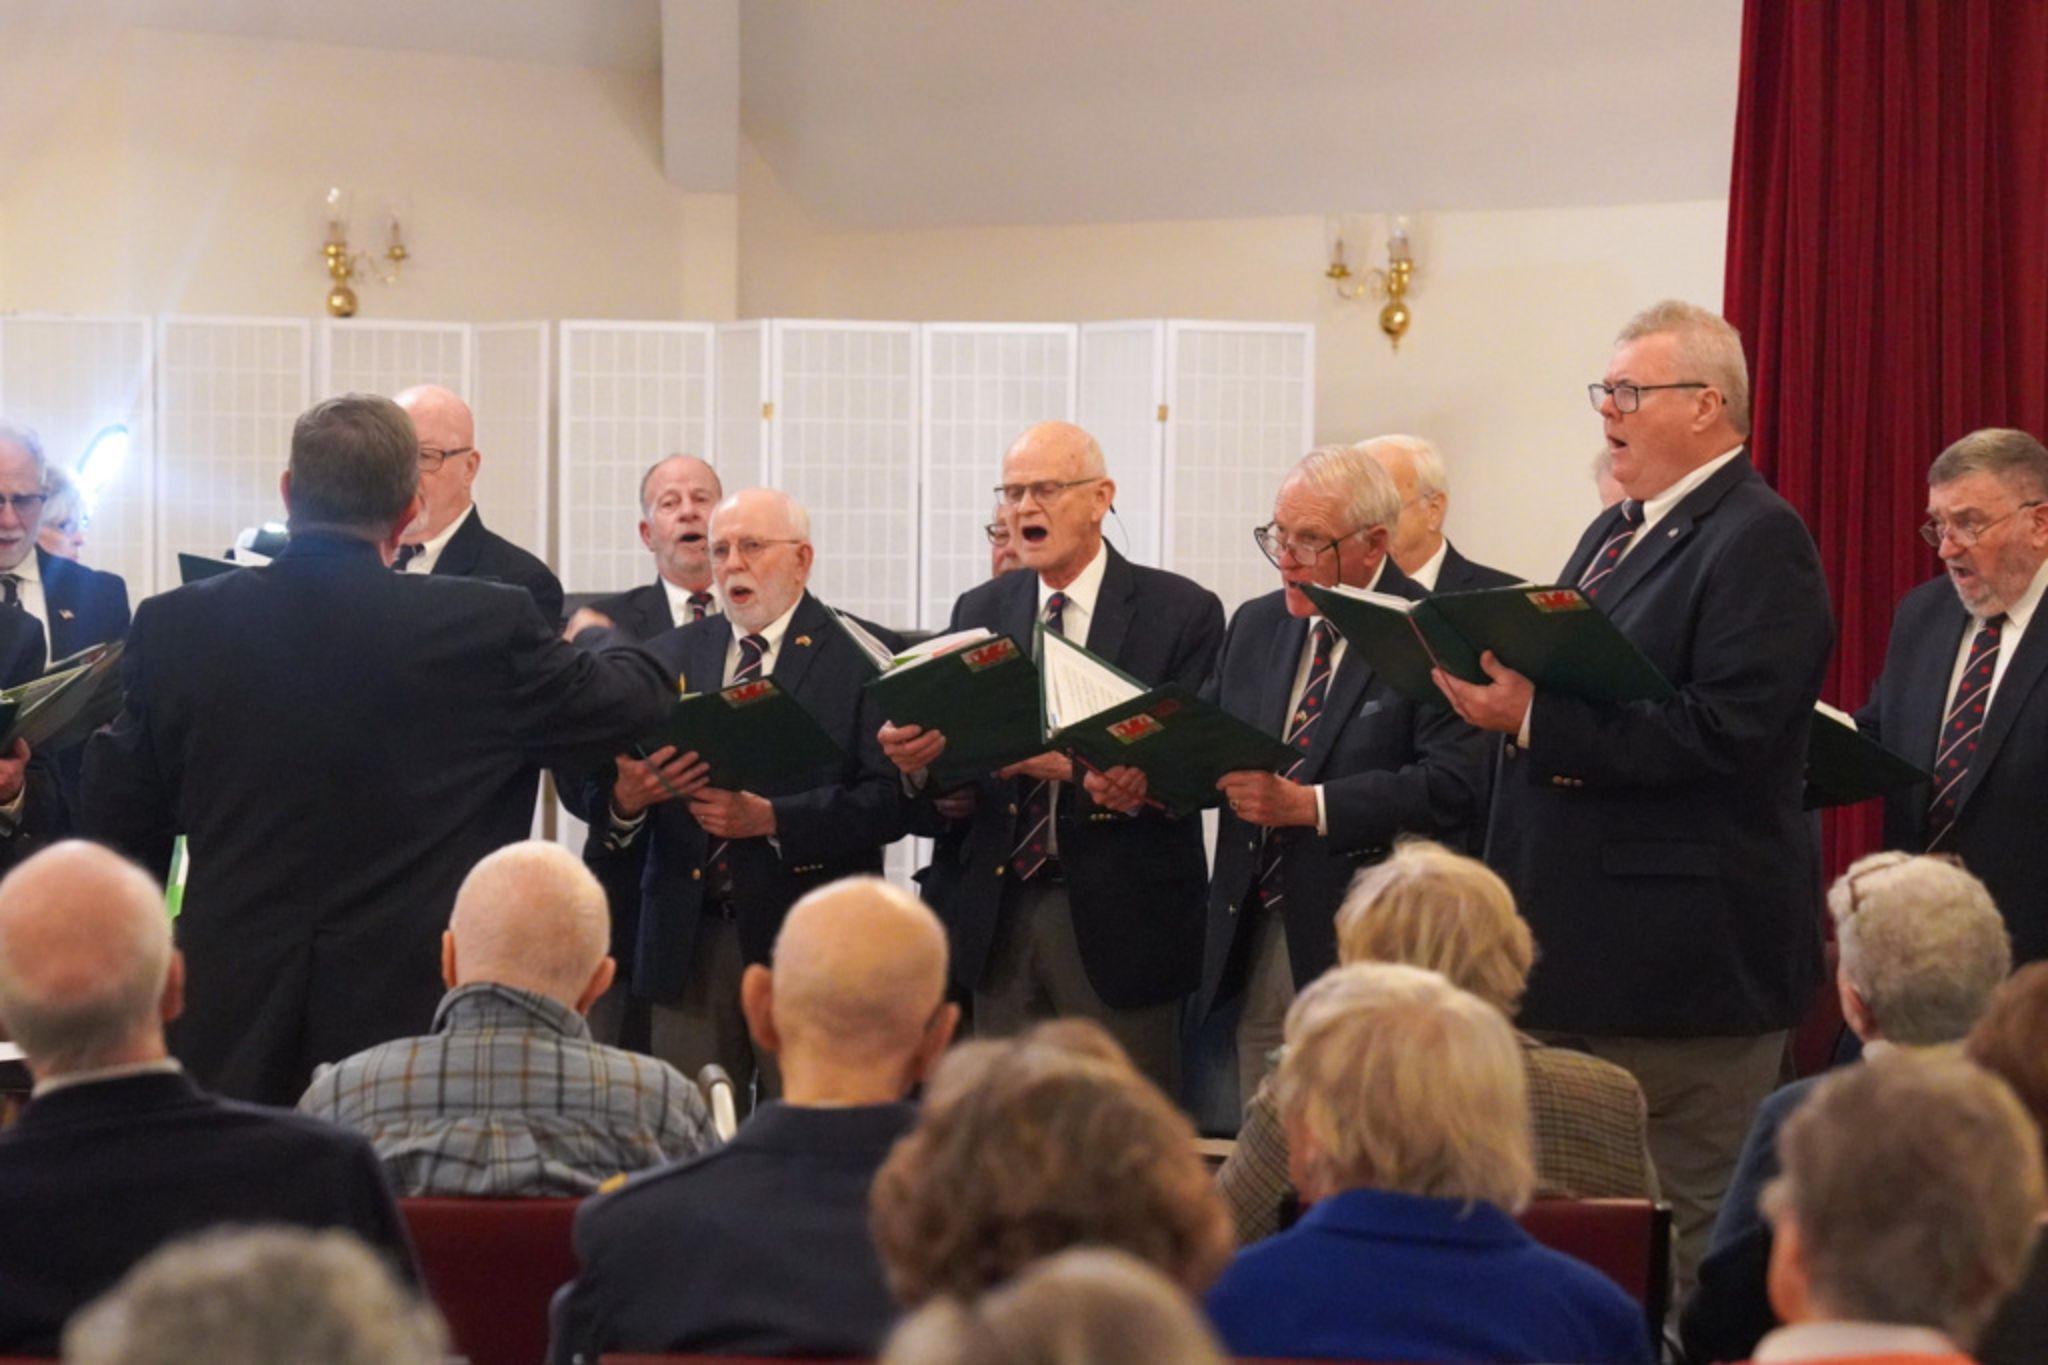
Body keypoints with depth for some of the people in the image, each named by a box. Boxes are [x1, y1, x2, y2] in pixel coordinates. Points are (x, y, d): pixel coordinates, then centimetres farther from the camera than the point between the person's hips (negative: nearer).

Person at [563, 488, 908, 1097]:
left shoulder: (860, 658, 0)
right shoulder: (667, 657, 14)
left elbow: (888, 800, -10)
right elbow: (581, 779, 9)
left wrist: (770, 818, -19)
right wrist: (623, 796, -14)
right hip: (688, 942, 3)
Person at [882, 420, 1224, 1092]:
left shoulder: (1181, 612, -1)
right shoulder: (978, 611, 13)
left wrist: (1075, 767, -23)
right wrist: (919, 757, -17)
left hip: (1118, 917, -4)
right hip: (998, 913, 4)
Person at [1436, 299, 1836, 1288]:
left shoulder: (1758, 540, -12)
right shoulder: (1615, 533, 19)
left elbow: (1725, 732, -23)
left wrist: (1536, 718, -24)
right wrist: (1496, 693, 4)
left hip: (1685, 951, -10)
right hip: (1583, 946, 10)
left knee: (1690, 1241, -3)